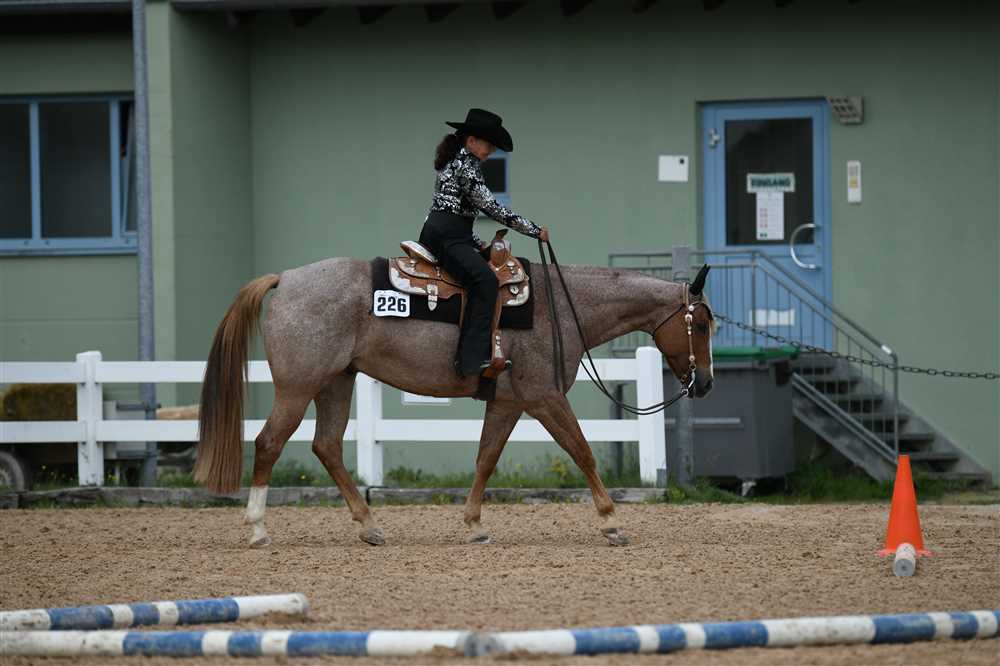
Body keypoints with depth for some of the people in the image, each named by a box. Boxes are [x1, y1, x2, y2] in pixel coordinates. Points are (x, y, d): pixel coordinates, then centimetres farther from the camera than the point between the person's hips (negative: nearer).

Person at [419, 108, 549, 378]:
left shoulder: (454, 162, 23)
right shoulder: (466, 164, -8)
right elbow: (490, 206, -11)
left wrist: (480, 245, 20)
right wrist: (535, 230, -6)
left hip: (438, 235, 11)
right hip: (446, 238, -11)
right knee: (484, 279, -28)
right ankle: (473, 358, -39)